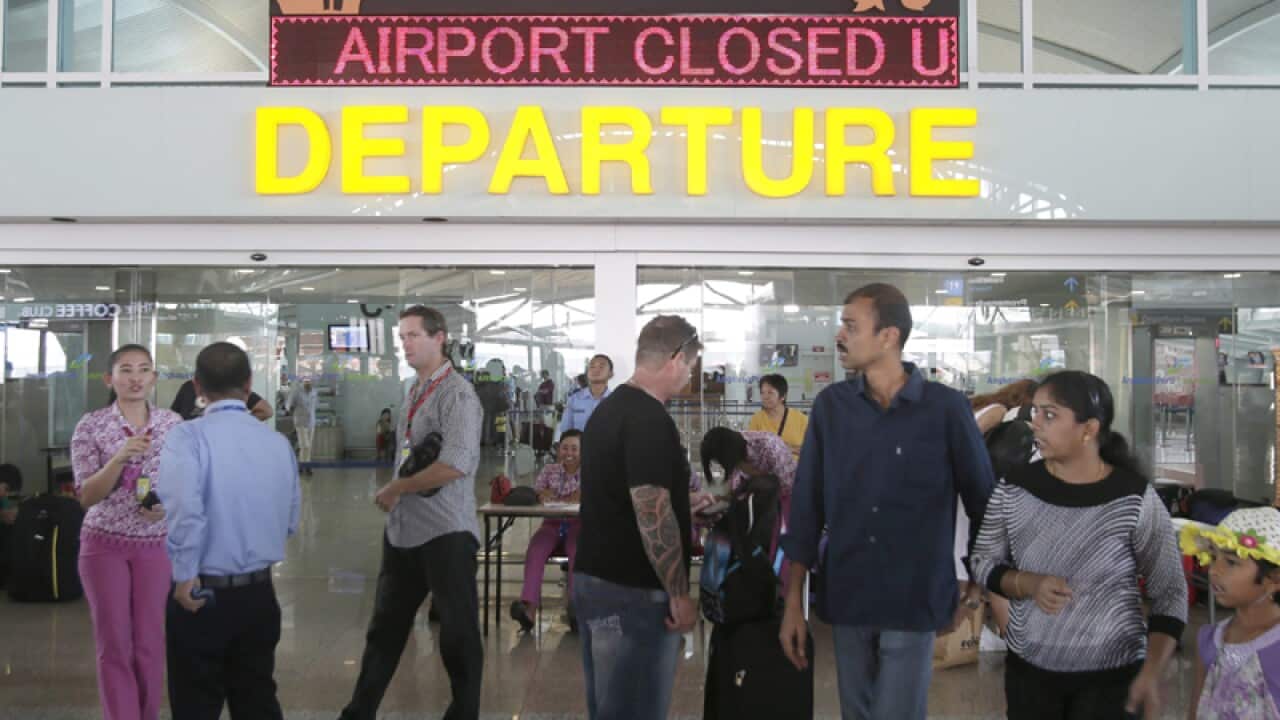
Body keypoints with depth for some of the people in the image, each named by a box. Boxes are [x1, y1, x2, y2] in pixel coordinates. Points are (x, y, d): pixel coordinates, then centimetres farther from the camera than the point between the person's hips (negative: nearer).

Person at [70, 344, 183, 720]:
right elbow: (86, 496, -10)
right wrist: (120, 458, -25)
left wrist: (168, 506, -16)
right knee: (114, 643, 4)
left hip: (156, 543, 1)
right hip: (105, 544, -1)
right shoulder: (91, 425, -5)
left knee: (149, 643, 7)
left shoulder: (174, 424, -1)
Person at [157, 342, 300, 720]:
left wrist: (185, 577, -16)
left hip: (203, 593, -4)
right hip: (260, 593, 4)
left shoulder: (188, 437, -14)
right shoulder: (279, 442, 1)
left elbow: (183, 512, -28)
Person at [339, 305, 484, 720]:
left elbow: (456, 465, -26)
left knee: (458, 632, 4)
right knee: (385, 627, 18)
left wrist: (396, 489, -15)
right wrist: (396, 497, 1)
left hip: (445, 532, -8)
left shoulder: (457, 394, -15)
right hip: (403, 529, 9)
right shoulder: (414, 392, 12)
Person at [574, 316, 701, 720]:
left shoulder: (608, 408, 12)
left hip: (593, 578, 10)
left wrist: (682, 524, 32)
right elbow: (652, 516, -23)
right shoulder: (650, 420, -19)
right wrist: (679, 594, -16)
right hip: (632, 592, -10)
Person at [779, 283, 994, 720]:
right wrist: (793, 602, 0)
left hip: (915, 603, -3)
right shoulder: (830, 405, 0)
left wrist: (979, 589, 5)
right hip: (846, 601, 3)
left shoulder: (945, 408, -8)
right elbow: (807, 506, 2)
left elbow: (983, 502, 2)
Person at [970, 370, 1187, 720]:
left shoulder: (1136, 498, -14)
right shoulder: (1014, 489, -8)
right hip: (1027, 666, 3)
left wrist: (1151, 674, -15)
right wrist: (1029, 584, -16)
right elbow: (983, 562, 4)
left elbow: (1170, 593, -5)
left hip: (1112, 676, -2)